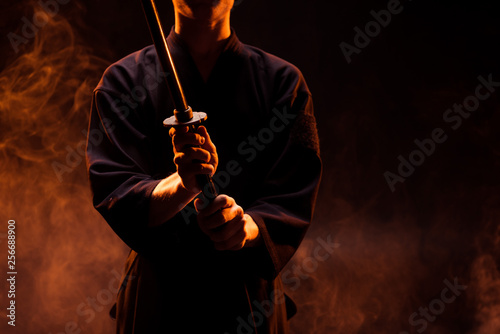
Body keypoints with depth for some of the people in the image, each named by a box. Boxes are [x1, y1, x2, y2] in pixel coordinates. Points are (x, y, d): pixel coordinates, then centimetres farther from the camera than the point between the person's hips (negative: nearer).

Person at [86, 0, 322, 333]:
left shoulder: (283, 81, -1)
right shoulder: (124, 80, -3)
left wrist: (249, 225, -29)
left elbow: (293, 201, -8)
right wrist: (183, 184, -32)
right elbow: (113, 196, -13)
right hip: (156, 296, 0)